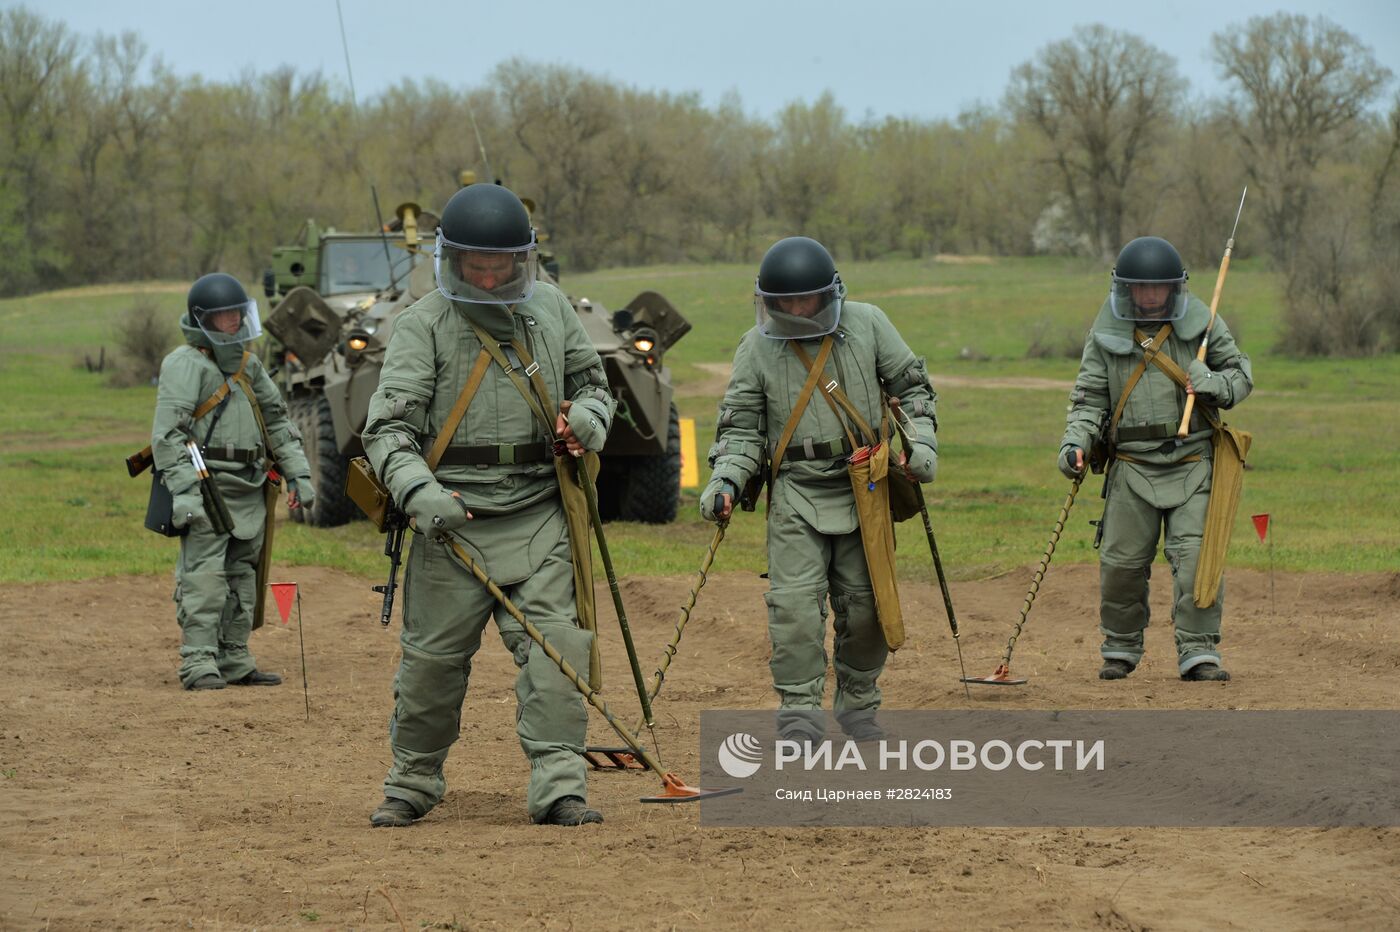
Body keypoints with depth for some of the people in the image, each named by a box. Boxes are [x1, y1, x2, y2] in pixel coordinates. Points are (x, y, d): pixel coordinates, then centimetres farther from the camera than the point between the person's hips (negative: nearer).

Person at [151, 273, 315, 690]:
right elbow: (167, 433, -14)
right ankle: (198, 664, -13)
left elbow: (277, 421, 26)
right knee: (204, 578, -12)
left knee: (242, 578, 10)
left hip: (249, 492, 8)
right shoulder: (186, 364, -6)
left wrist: (298, 475, 18)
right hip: (208, 489, -8)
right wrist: (183, 491, -22)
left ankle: (234, 660, 16)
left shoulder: (248, 365, 19)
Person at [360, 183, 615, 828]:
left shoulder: (550, 307, 11)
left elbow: (592, 381, 25)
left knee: (554, 647, -9)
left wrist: (588, 415, 0)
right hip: (453, 515, -3)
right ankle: (413, 782, 20)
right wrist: (419, 492, -28)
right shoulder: (423, 326, -3)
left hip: (538, 516, 3)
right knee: (432, 659, 2)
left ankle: (558, 785, -9)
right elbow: (389, 425, -10)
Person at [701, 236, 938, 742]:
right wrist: (725, 479, -11)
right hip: (796, 495, -1)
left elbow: (912, 385, 11)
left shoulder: (867, 325, 1)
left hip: (864, 491, 1)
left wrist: (921, 443, -2)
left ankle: (858, 703, 25)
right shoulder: (757, 347, 0)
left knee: (863, 603, 7)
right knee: (795, 602, -14)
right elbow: (741, 426, 4)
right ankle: (800, 711, -9)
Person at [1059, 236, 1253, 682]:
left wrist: (1215, 385, -13)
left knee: (1195, 557, -11)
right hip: (1132, 467, 1)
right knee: (1122, 561, 2)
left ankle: (1199, 653, -5)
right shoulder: (1106, 333, 3)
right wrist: (1075, 443, -11)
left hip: (1192, 464, -1)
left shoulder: (1201, 324, 2)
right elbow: (1090, 396, 5)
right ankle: (1121, 647, 22)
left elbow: (1241, 373, 10)